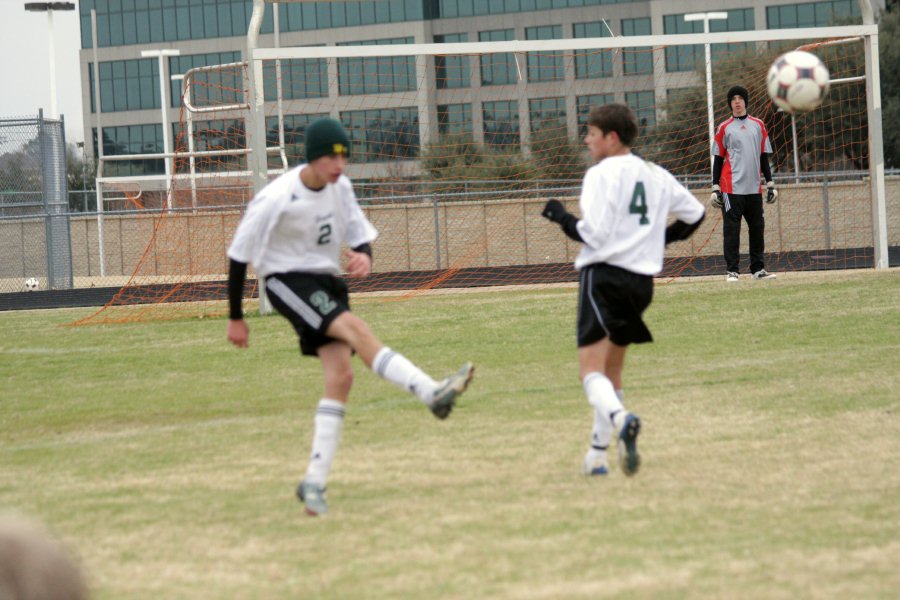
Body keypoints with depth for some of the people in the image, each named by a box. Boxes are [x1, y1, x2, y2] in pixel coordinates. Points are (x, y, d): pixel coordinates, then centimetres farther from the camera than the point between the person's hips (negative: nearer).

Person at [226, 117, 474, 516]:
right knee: (355, 329, -29)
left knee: (340, 376, -8)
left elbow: (360, 235, 9)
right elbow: (239, 256, -11)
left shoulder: (339, 187, -1)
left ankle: (314, 482, -5)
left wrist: (364, 258, -17)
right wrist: (236, 318, -5)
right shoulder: (277, 199, -19)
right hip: (286, 280, -6)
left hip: (327, 280, 6)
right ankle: (433, 394, -35)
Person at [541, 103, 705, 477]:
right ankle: (597, 455, 20)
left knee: (591, 368, -13)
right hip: (642, 278, 7)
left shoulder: (601, 175, -7)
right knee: (612, 370, 19)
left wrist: (562, 217, 1)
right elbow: (695, 214, 24)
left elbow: (594, 235, -14)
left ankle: (620, 419, -42)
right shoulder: (657, 176, 14)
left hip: (603, 275, -7)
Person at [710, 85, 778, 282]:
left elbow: (764, 157, 14)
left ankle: (758, 269, 13)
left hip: (754, 188, 3)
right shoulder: (724, 128, 2)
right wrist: (715, 188, -3)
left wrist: (770, 183, 9)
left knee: (757, 228, 6)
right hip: (731, 189, -3)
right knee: (731, 229, -5)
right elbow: (718, 160, 3)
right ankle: (732, 271, -2)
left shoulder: (758, 125, 11)